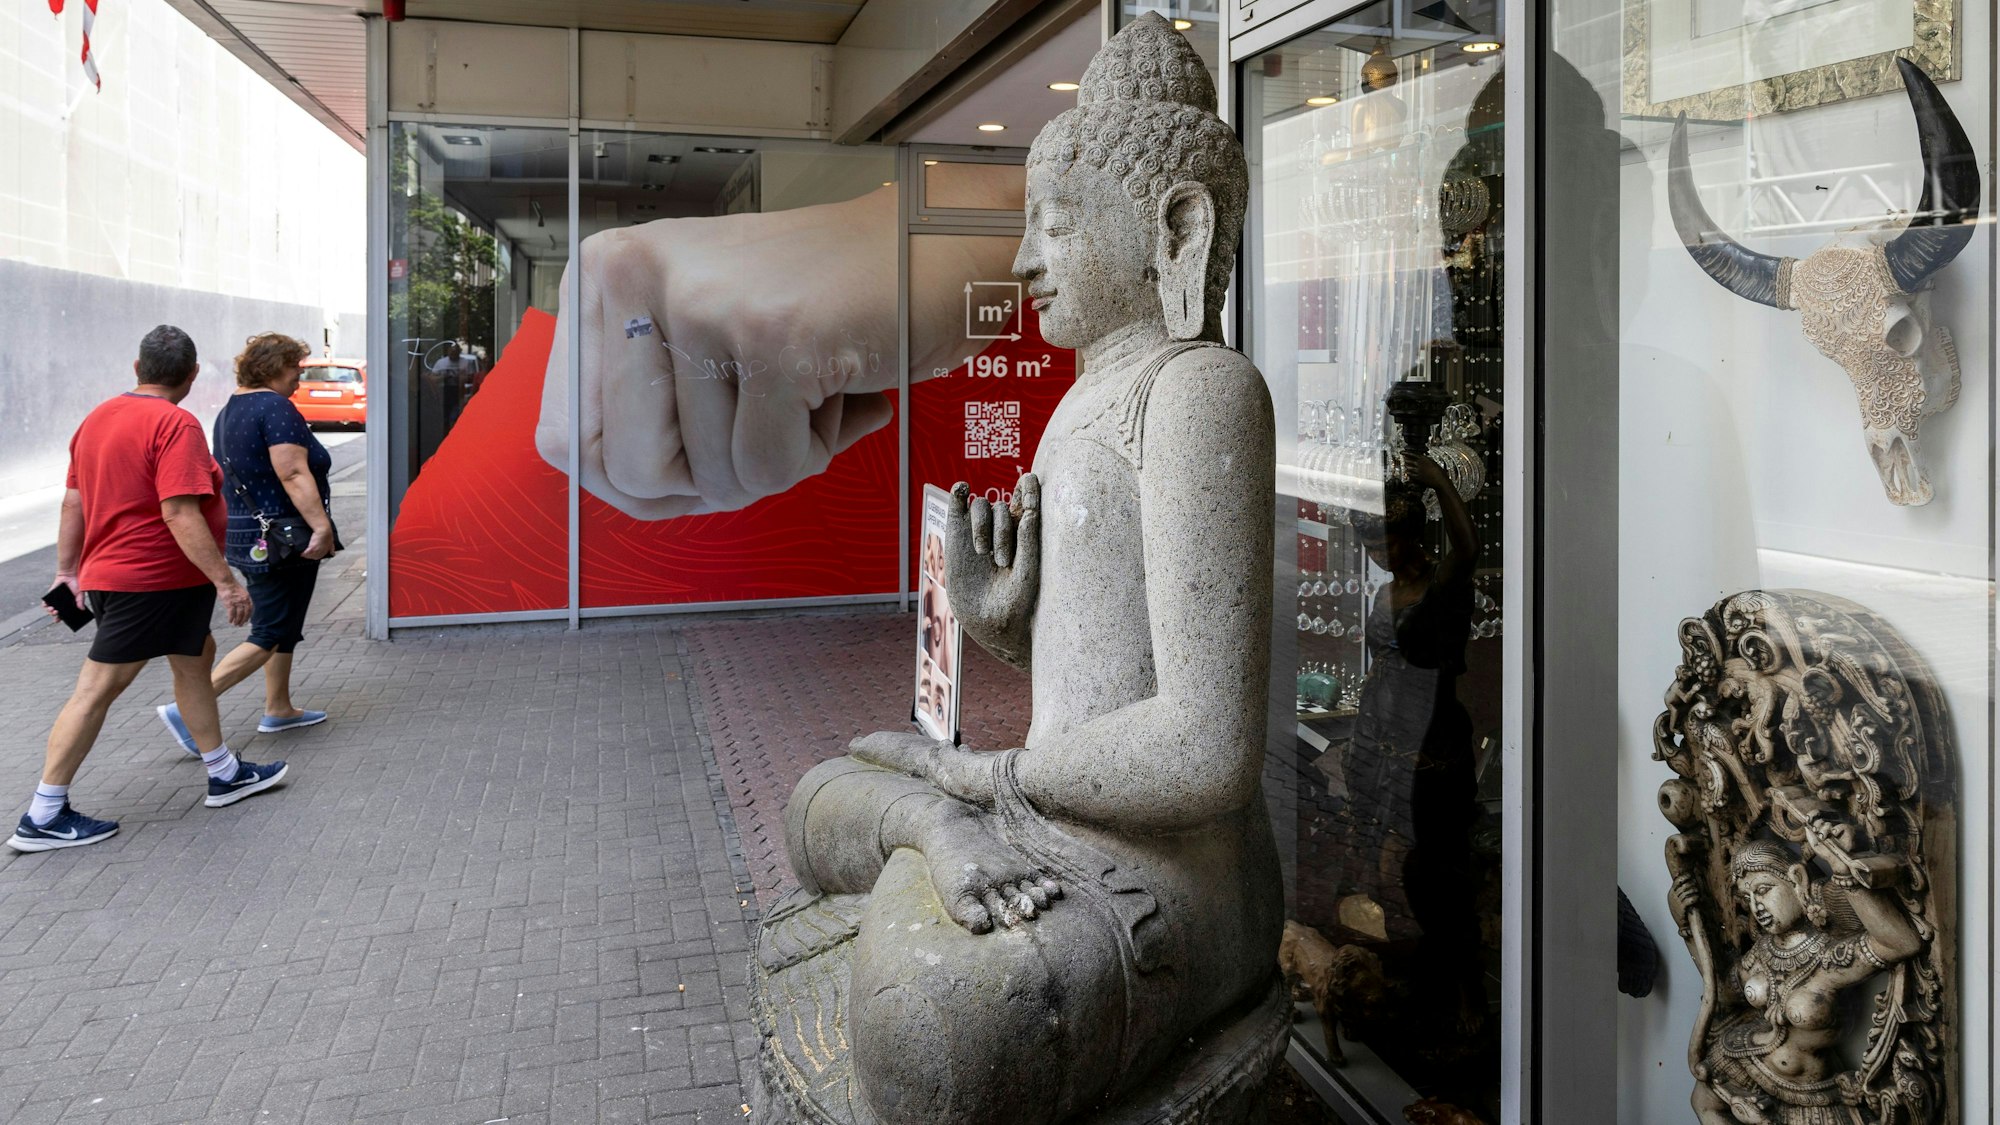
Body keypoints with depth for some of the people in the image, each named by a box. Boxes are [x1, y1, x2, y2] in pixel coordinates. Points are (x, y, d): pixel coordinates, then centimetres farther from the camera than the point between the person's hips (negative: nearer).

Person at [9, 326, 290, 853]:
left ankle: (225, 774, 26)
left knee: (196, 657, 18)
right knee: (98, 687, -4)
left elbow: (73, 502, 13)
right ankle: (43, 818, 4)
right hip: (151, 582, -9)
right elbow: (179, 513, -25)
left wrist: (68, 570, 20)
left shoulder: (98, 419, 9)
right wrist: (225, 581, -23)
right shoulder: (176, 424, -18)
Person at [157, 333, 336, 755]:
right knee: (270, 635, -5)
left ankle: (278, 709, 25)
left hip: (244, 535, 10)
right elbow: (293, 474, -25)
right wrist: (322, 526, -28)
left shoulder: (230, 410, 14)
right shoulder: (275, 407, -15)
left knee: (283, 627, 19)